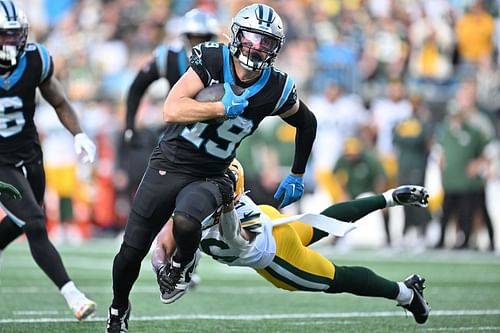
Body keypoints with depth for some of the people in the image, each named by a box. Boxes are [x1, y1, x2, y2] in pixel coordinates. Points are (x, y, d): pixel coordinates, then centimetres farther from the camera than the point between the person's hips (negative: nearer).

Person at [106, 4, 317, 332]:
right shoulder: (211, 60, -14)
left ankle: (184, 260, 2)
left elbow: (307, 122, 12)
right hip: (169, 164, 0)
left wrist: (297, 176, 16)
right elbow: (172, 110, -24)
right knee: (132, 251, 1)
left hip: (209, 178, 0)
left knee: (186, 222, -34)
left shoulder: (277, 90, -9)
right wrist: (223, 108, -28)